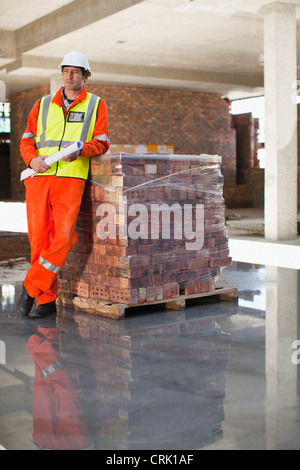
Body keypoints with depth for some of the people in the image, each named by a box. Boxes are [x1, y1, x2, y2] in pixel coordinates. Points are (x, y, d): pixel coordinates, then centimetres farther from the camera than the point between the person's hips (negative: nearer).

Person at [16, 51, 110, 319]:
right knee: (39, 239, -3)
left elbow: (101, 143, 5)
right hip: (38, 177, 2)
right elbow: (27, 140, 15)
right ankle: (47, 300, 9)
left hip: (71, 178, -2)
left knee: (63, 237, -18)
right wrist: (33, 159, -8)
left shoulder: (96, 105, 14)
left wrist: (78, 151, -15)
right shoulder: (43, 105, 20)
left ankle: (31, 288, -2)